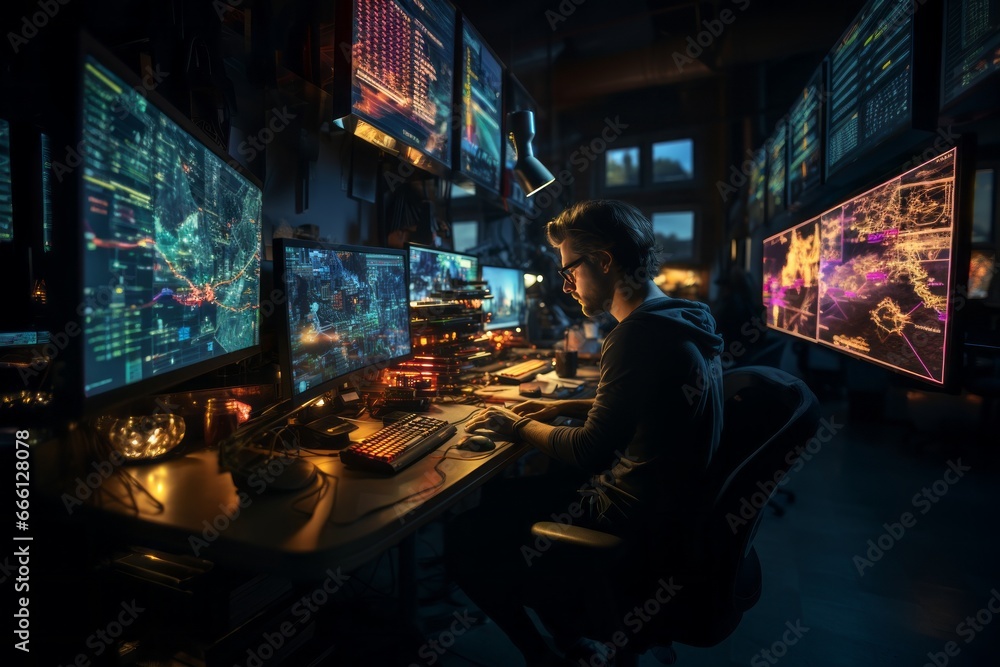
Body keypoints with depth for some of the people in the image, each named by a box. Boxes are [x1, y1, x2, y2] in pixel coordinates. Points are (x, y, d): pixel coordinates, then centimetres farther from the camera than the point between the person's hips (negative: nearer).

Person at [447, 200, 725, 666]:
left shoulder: (640, 335, -26)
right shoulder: (680, 318, 4)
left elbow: (589, 453, -21)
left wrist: (518, 427, -5)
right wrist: (564, 407, 12)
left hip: (635, 523, -9)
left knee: (467, 542, -1)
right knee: (512, 491, 22)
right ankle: (572, 629, 29)